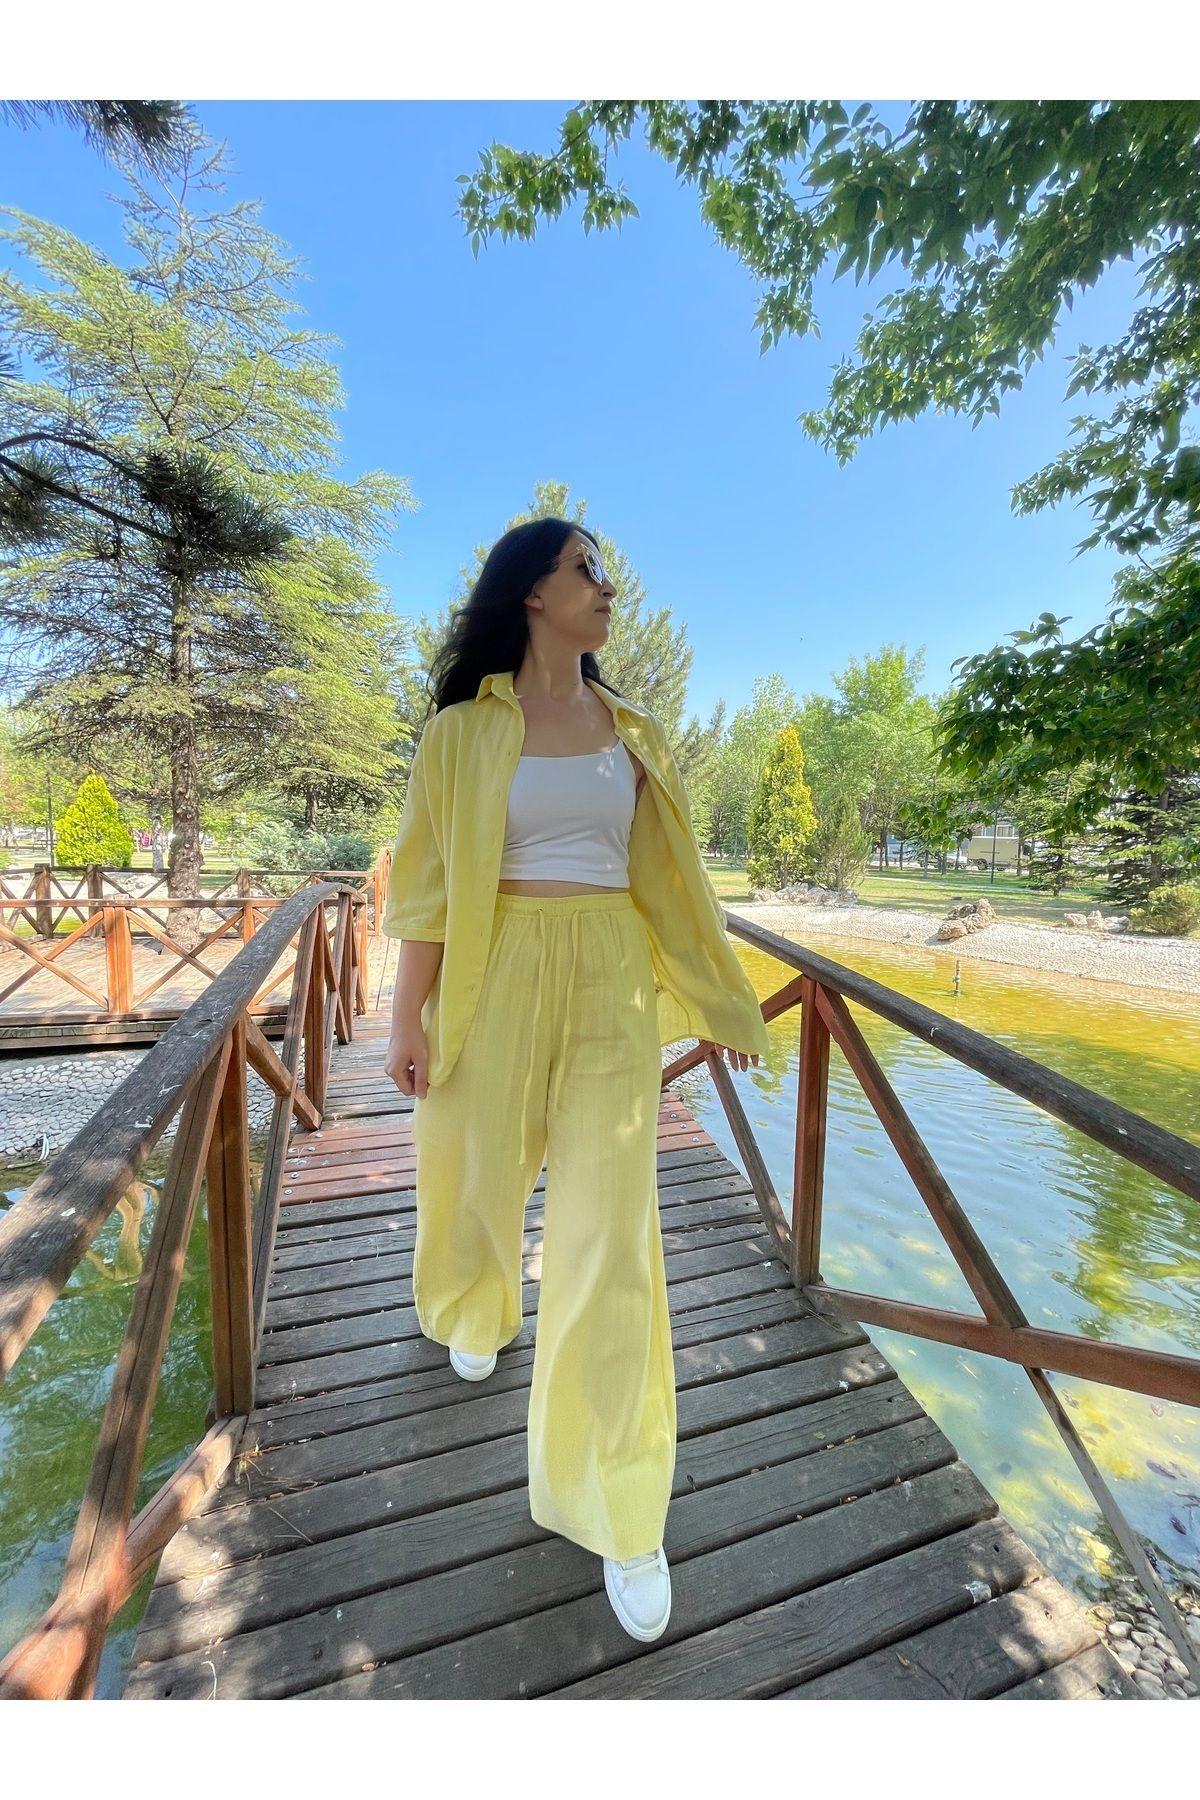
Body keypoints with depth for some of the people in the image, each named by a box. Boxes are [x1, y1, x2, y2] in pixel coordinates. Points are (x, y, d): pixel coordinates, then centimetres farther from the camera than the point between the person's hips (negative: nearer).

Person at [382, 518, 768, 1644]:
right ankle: (474, 1317, 56)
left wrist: (721, 1002, 12)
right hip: (498, 980, -1)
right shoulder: (466, 728, 3)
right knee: (476, 1181, 18)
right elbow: (430, 878, -1)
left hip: (613, 984, 2)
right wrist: (409, 1017, -5)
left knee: (612, 1232, -1)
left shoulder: (627, 730, 12)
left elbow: (668, 874, 11)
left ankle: (617, 1512, 21)